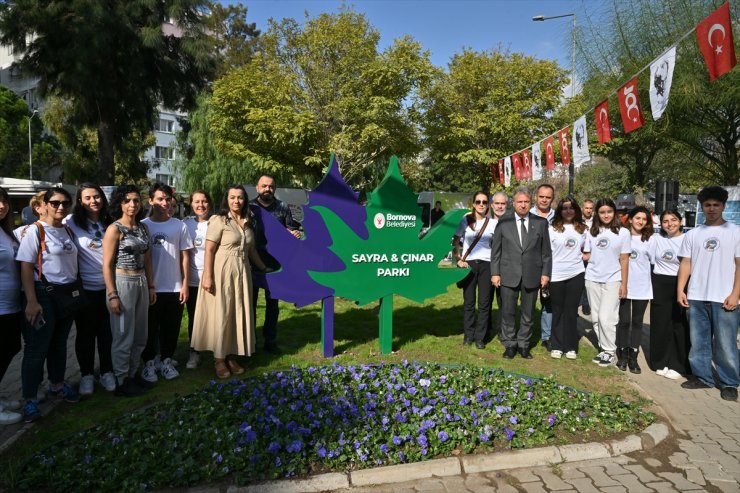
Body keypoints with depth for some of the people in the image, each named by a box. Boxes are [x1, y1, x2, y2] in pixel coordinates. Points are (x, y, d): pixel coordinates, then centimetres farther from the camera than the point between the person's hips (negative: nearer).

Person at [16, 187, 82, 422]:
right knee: (37, 348, 1)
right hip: (45, 295, -6)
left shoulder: (68, 231, 9)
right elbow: (26, 267, -14)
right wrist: (32, 301, -19)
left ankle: (57, 385, 33)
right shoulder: (35, 230, -10)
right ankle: (30, 399, 12)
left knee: (60, 343, 18)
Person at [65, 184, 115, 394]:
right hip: (84, 288, -2)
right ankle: (86, 375, 23)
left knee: (107, 332, 8)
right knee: (85, 333, 9)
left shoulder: (109, 223, 7)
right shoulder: (72, 222, -4)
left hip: (108, 287, 3)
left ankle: (107, 372, 22)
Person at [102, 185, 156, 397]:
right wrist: (112, 295, -16)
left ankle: (133, 374, 29)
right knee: (123, 336, 3)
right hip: (122, 283, -7)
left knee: (140, 335, 14)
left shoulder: (143, 227, 10)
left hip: (141, 283, 7)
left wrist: (151, 286, 11)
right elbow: (107, 265, -11)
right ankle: (121, 382, 17)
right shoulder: (114, 229, -9)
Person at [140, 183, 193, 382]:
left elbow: (184, 256, 5)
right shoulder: (143, 226, -1)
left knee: (171, 328, 10)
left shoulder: (179, 226, 2)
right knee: (150, 328, 9)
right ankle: (149, 363, 24)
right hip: (151, 288, -1)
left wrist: (185, 284, 0)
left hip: (175, 288, 1)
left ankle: (167, 361, 26)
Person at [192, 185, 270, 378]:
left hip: (242, 273, 6)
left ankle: (232, 357, 21)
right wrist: (208, 276, -18)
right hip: (222, 272, -6)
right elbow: (209, 250, -12)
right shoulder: (219, 221, -8)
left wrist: (264, 268, 24)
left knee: (239, 314, 9)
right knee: (221, 315, 2)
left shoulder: (248, 222, 11)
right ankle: (219, 359, 14)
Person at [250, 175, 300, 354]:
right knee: (250, 301, 8)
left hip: (275, 263, 2)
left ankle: (270, 341, 24)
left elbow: (291, 230, 8)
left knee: (273, 302, 11)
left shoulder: (283, 208, 5)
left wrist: (294, 234, -13)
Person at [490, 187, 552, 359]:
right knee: (508, 312, 6)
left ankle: (523, 344, 25)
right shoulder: (503, 223, 2)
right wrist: (495, 273, -3)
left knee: (528, 314, 11)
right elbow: (496, 250, 3)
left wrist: (545, 273, 0)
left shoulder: (541, 222, 4)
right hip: (508, 275, -1)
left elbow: (546, 250, 6)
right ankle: (509, 344, 20)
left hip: (532, 276, 1)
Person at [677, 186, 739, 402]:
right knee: (698, 341, 11)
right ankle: (702, 377, 23)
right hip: (696, 298, 4)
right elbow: (686, 264, 9)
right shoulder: (692, 234, 10)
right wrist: (680, 289, -1)